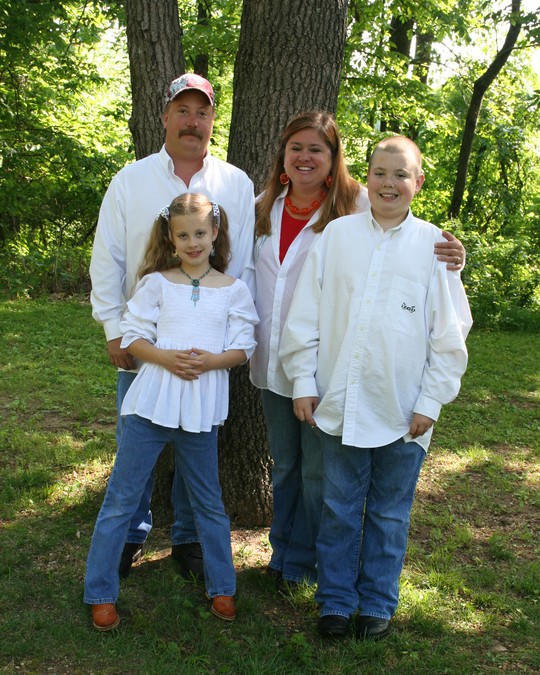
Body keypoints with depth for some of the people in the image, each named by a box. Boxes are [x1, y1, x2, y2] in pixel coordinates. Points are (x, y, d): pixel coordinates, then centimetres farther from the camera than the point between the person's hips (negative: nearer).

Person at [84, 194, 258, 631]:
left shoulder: (233, 290, 4)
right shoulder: (156, 283, 3)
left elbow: (243, 348, 2)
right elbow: (132, 336, 1)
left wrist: (210, 360, -17)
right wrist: (165, 357, -17)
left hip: (202, 409, 1)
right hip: (152, 401, 0)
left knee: (208, 501, 13)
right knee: (121, 497, 3)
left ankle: (222, 587, 30)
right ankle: (101, 593, 16)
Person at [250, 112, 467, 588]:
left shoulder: (358, 205, -8)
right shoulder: (263, 208, 8)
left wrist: (449, 258, -31)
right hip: (273, 364, 5)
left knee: (317, 469, 6)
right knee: (284, 464, 19)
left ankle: (302, 562, 25)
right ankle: (283, 551, 35)